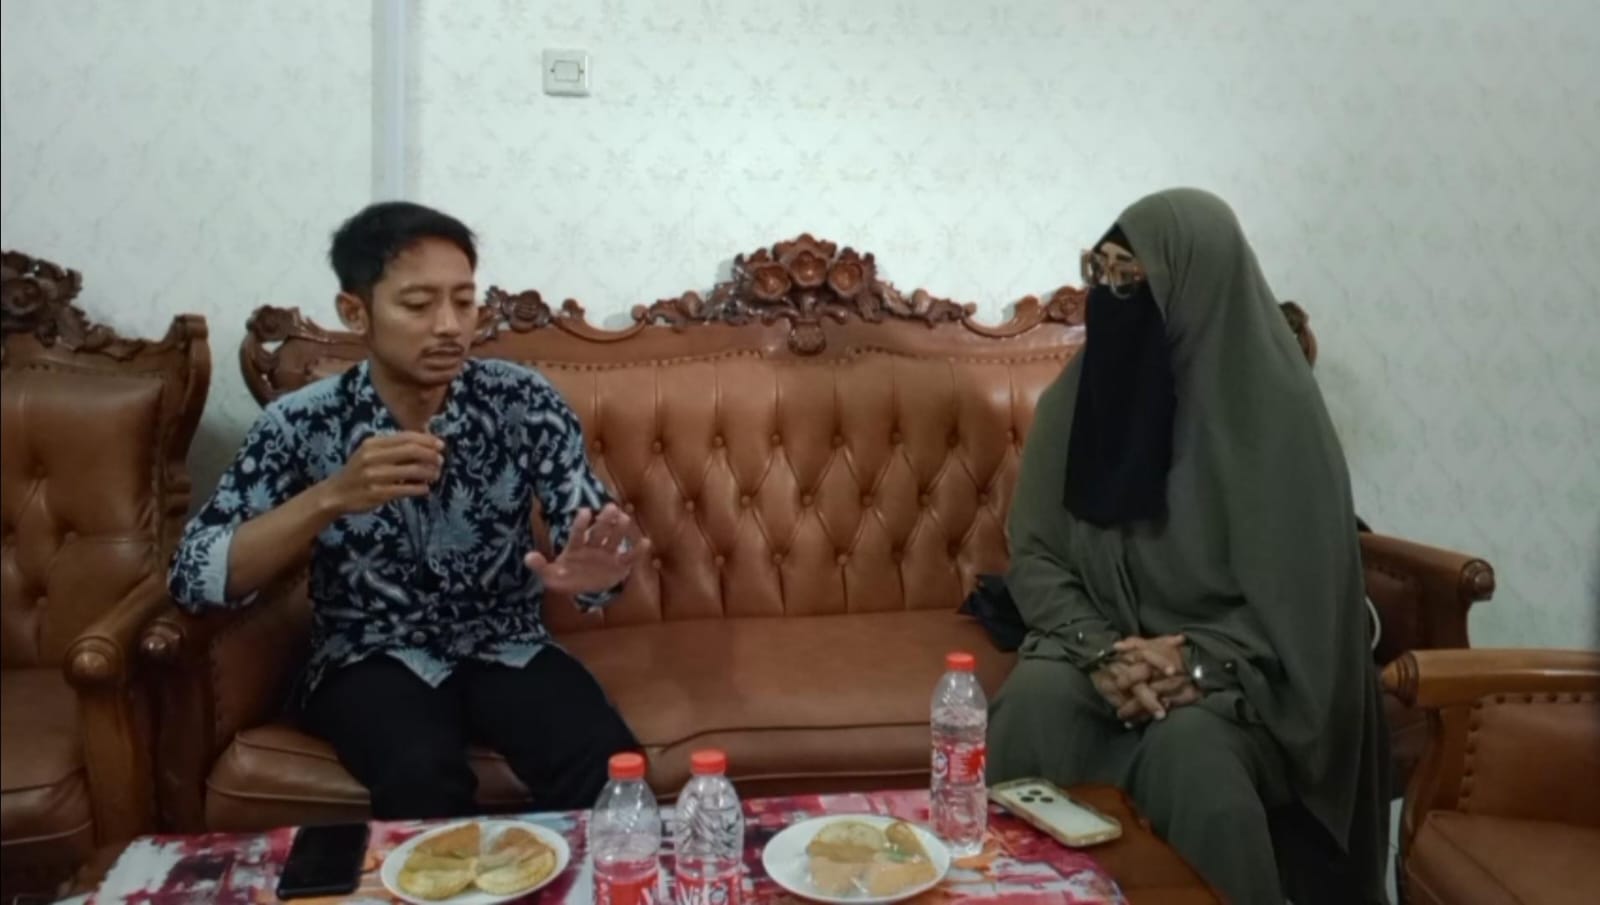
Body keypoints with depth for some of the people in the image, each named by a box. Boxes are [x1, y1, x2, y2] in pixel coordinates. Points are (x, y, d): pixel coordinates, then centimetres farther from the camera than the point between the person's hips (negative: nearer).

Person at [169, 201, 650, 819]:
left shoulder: (523, 401, -8)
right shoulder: (302, 424, -10)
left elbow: (589, 534, -10)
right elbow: (194, 578, -14)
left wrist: (592, 568, -35)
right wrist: (331, 497, -29)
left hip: (506, 648, 1)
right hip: (371, 659, -1)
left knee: (609, 766, -25)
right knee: (422, 779, -31)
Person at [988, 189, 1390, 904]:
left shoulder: (1274, 406, -11)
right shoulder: (1076, 395, 0)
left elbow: (1300, 590, -10)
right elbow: (1034, 555, 0)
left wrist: (1197, 662, -22)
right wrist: (1099, 650, -16)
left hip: (1230, 667, -3)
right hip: (1099, 648, 3)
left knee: (1193, 756, -34)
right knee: (1031, 708, -28)